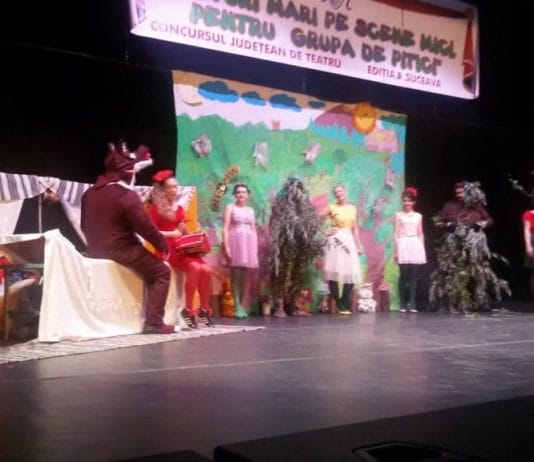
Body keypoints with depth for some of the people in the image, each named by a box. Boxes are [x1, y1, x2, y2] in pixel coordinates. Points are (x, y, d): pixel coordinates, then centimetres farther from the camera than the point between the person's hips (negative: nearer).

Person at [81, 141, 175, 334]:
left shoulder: (90, 192, 9)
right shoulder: (126, 195, -17)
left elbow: (85, 225, 16)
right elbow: (144, 226, -17)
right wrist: (162, 243, -2)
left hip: (96, 251, 9)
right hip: (121, 250, -9)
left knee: (151, 269, 28)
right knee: (162, 272, 2)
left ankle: (152, 319, 24)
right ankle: (153, 322, -7)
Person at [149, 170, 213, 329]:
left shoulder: (179, 209, 18)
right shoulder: (156, 208, 0)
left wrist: (184, 232, -1)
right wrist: (171, 233, -13)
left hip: (183, 248, 6)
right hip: (166, 249, -6)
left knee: (206, 269, -20)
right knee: (195, 267, -30)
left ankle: (204, 309, -9)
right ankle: (188, 310, -18)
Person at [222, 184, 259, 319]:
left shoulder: (250, 210, 18)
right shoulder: (230, 207, 5)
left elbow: (253, 230, 16)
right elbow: (225, 228, -3)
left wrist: (256, 248, 8)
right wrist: (226, 246, -13)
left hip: (248, 243, 4)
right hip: (235, 241, -4)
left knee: (244, 276, 4)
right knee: (235, 275, -7)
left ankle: (241, 305, 10)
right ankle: (237, 307, -7)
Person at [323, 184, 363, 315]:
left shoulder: (353, 208, 11)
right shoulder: (331, 208, 1)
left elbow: (355, 229, 12)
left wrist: (359, 245, 8)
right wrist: (326, 231, -5)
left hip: (349, 240, 4)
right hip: (335, 240, -3)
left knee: (351, 273, -2)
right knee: (334, 272, -8)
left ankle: (345, 305, 8)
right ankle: (339, 305, 2)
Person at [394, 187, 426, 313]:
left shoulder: (418, 216, 12)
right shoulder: (399, 215, 5)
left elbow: (420, 234, 13)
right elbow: (396, 233, 2)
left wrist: (422, 249, 7)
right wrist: (396, 250, -4)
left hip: (415, 245, 2)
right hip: (403, 245, -2)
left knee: (413, 275, -1)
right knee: (404, 275, -4)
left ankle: (412, 304, 2)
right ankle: (403, 304, 2)